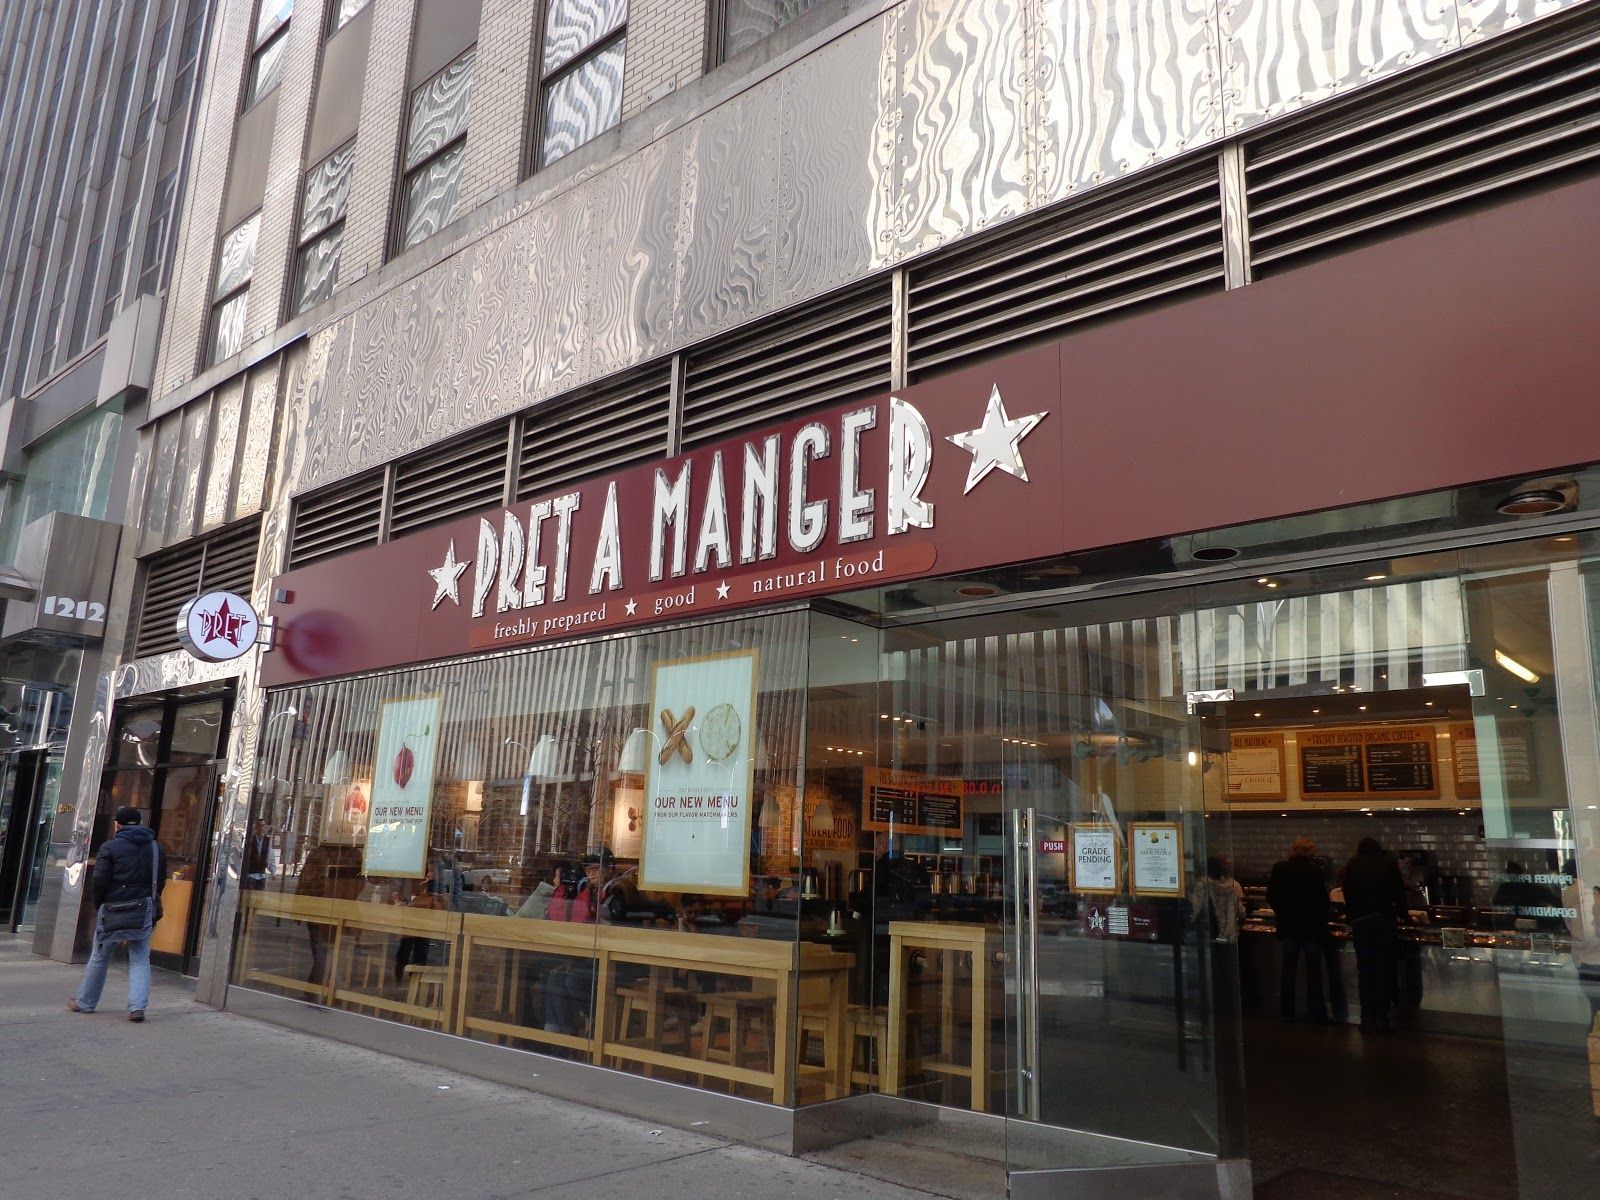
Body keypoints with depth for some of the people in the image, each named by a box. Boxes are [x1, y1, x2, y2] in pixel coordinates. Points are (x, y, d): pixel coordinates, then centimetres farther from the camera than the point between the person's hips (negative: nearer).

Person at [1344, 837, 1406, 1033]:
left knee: (1364, 970, 5)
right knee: (1384, 970, 2)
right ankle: (1381, 1018, -1)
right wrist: (1402, 913, 17)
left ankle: (1367, 1018, 3)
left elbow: (1348, 894, 9)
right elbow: (1400, 891, 5)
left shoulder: (1352, 865, 9)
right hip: (1386, 919, -1)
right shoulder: (1389, 861, 6)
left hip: (1360, 921, 1)